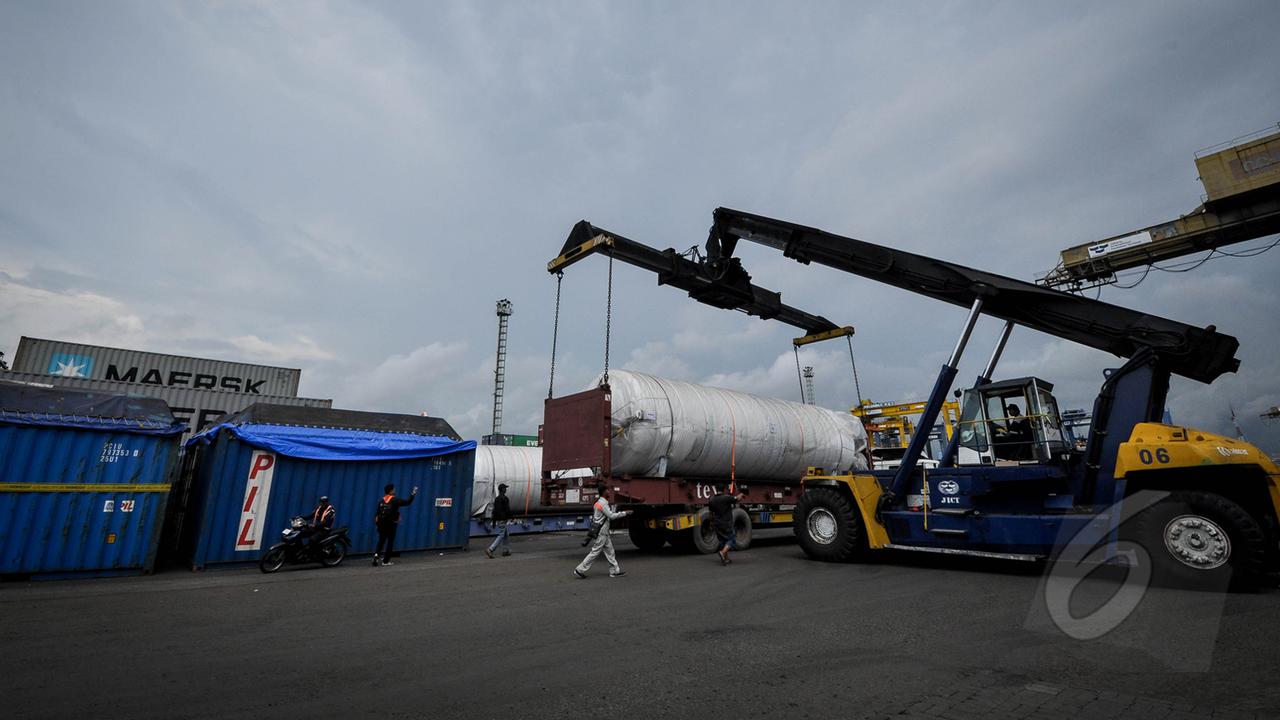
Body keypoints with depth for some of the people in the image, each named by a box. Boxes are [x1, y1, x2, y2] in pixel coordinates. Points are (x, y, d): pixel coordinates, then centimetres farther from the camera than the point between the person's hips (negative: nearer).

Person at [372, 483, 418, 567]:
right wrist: (413, 494, -1)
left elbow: (377, 514, 6)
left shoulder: (382, 501, 5)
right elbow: (408, 502, -12)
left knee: (381, 541, 13)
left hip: (381, 524, 4)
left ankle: (376, 554, -12)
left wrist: (377, 524, 13)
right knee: (390, 542, 6)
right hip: (391, 525, -4)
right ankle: (385, 561, 9)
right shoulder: (395, 500, -10)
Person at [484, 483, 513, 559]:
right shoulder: (505, 498, -13)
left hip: (498, 520, 9)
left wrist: (494, 522, 17)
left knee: (506, 535, 17)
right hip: (503, 520, -9)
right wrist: (509, 518, -5)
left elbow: (494, 511, 14)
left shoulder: (496, 499, 12)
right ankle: (490, 550, -16)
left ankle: (506, 550, 19)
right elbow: (507, 509, -16)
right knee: (501, 535, -7)